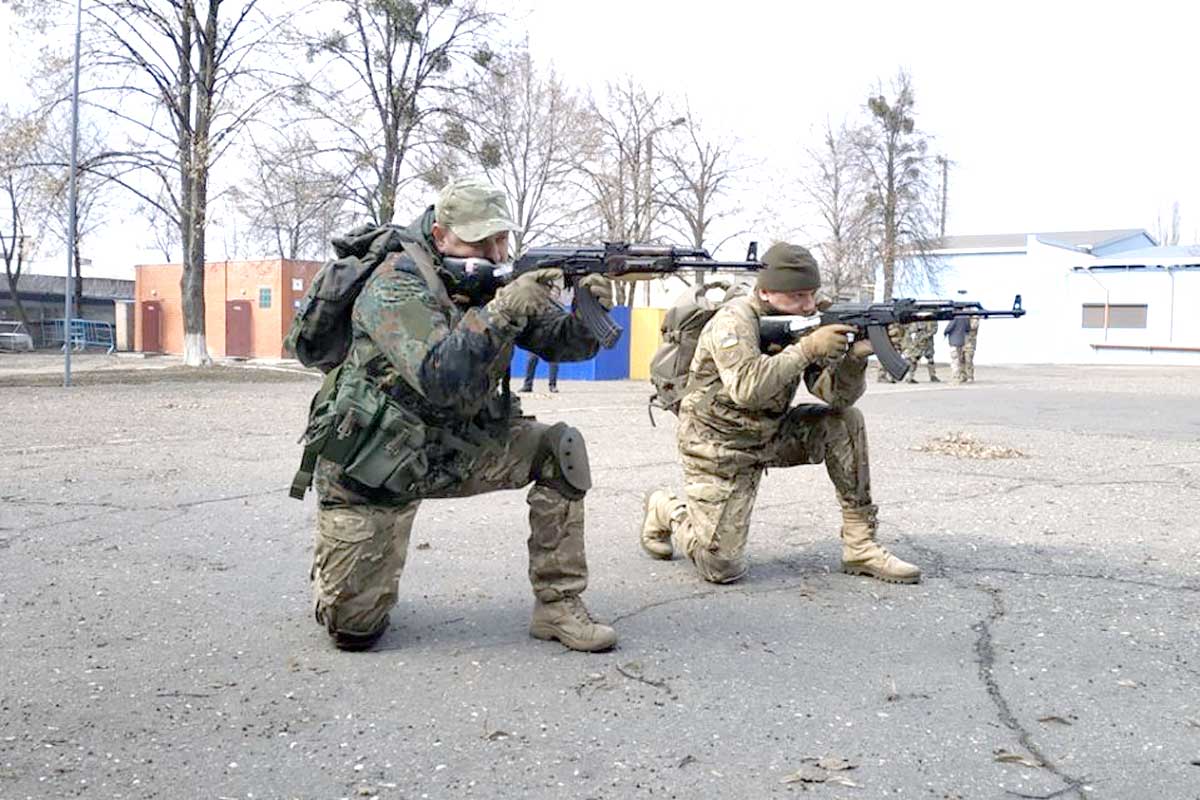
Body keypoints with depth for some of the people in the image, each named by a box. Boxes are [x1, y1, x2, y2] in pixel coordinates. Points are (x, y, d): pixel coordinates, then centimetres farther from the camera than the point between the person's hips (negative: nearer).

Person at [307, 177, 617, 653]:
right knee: (354, 628, -7)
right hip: (373, 466, -6)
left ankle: (558, 605, -5)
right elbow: (438, 376, -35)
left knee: (560, 449, -13)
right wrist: (503, 311, -38)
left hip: (455, 448, 6)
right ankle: (332, 566, 30)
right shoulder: (397, 286, -21)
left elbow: (560, 342, -1)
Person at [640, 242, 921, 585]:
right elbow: (747, 388, -37)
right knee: (721, 568, -12)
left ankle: (860, 545, -6)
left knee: (845, 421, -12)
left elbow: (835, 395, -8)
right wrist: (806, 349, -35)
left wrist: (854, 358, -28)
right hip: (719, 446, -7)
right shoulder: (734, 321, -20)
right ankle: (665, 509, 20)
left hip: (769, 434, 7)